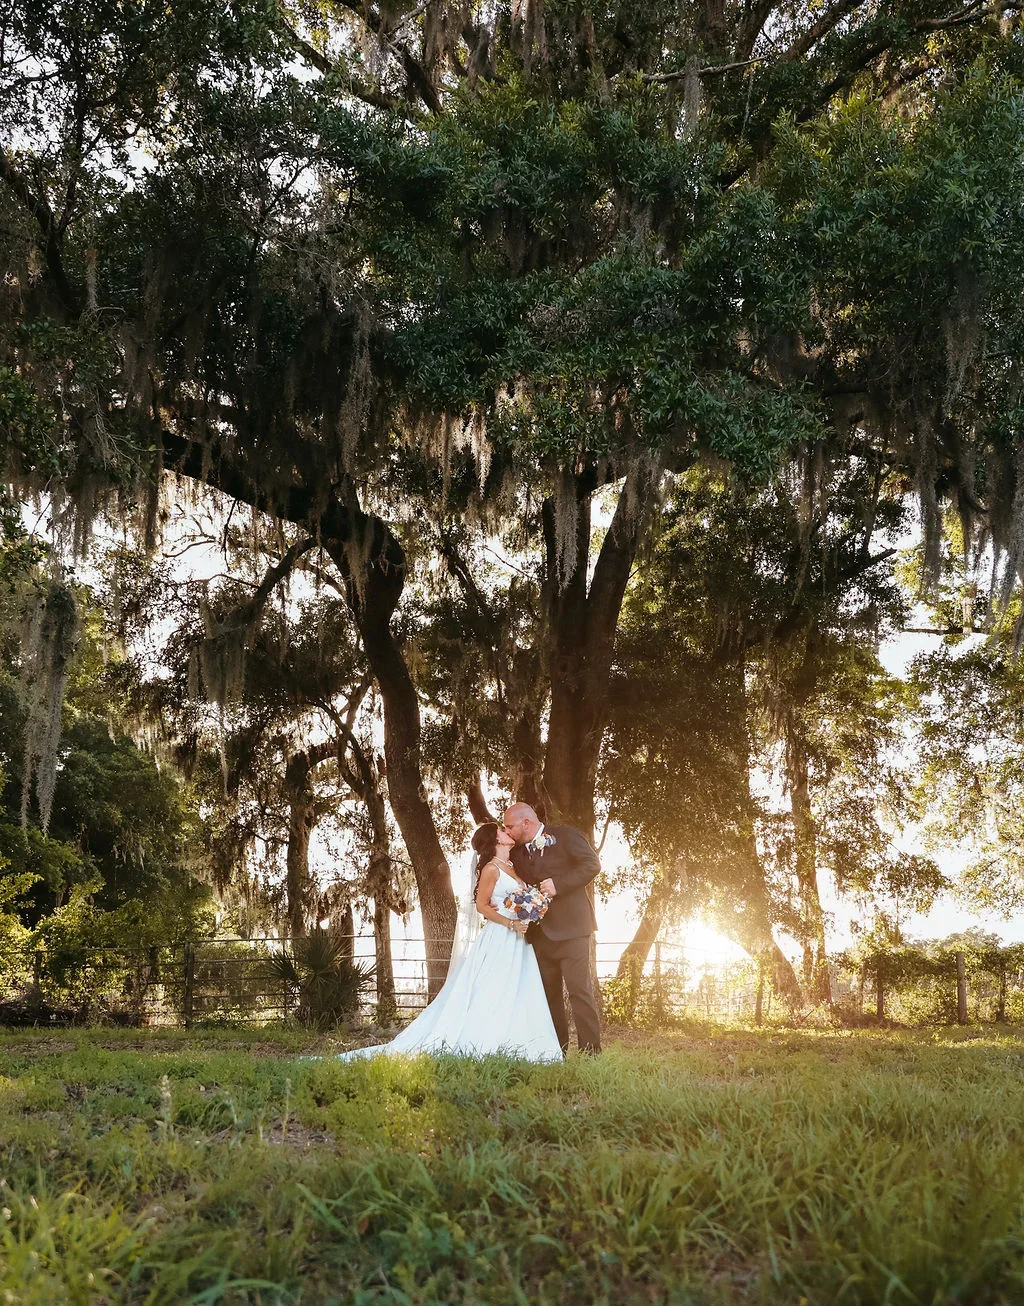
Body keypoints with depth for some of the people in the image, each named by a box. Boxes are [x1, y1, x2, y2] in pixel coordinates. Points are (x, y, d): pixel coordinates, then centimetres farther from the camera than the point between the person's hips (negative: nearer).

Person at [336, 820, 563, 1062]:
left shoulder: (512, 867, 15)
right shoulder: (491, 868, -8)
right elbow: (482, 905, -11)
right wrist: (510, 923, -18)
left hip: (517, 942, 8)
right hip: (498, 940, -8)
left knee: (514, 1001, 4)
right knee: (490, 996, -9)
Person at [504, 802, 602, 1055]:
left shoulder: (565, 835, -3)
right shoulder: (517, 853, 14)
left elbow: (592, 864, -11)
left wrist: (559, 884, -18)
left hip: (570, 927, -6)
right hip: (540, 932, 6)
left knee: (579, 989, -9)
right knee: (549, 993, 8)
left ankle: (590, 1051, -5)